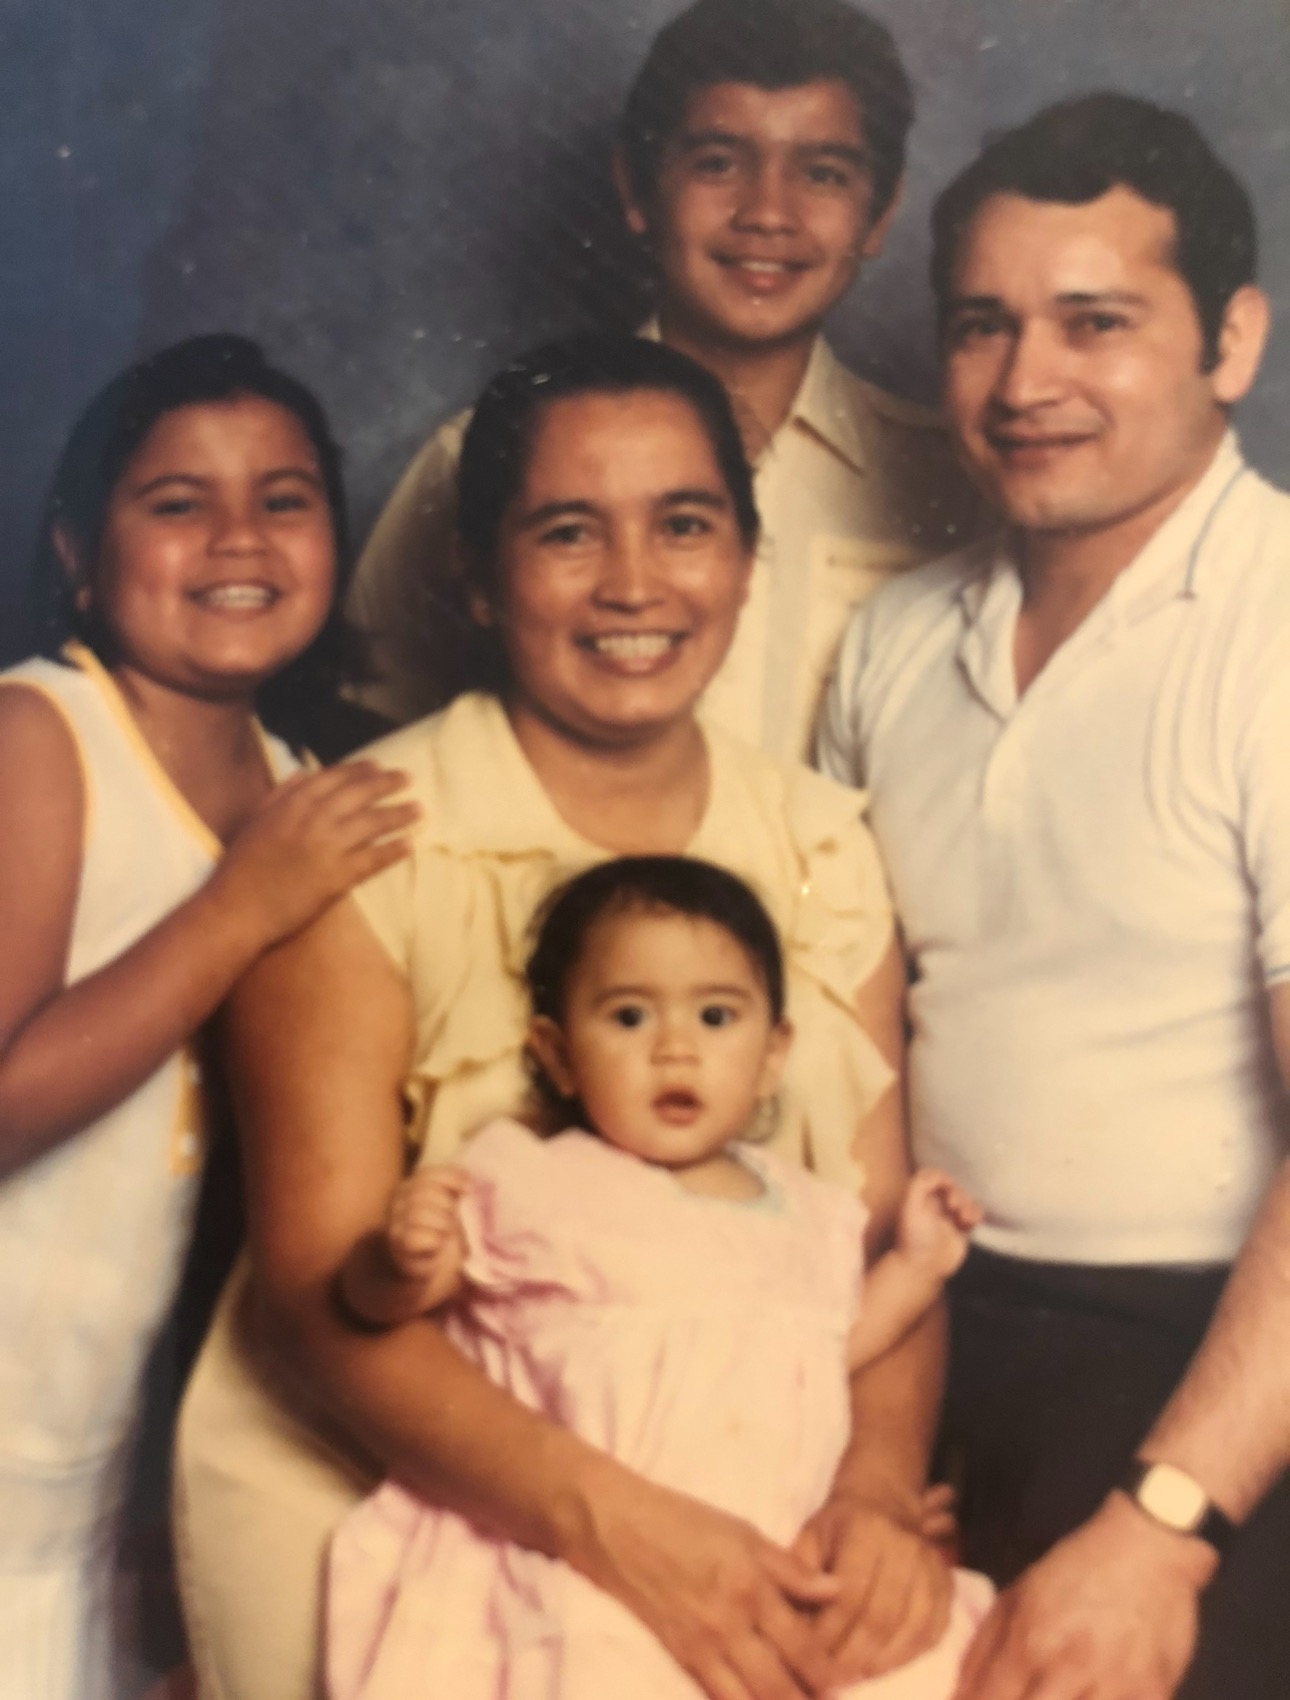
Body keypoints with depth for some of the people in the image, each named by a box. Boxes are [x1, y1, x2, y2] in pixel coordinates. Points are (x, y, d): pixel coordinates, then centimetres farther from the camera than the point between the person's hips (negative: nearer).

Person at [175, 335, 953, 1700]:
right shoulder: (360, 853, -9)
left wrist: (881, 1488, -17)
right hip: (362, 1492, -3)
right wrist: (614, 1524, -25)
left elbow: (885, 1232, 1)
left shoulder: (827, 852, 4)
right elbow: (319, 1290, -13)